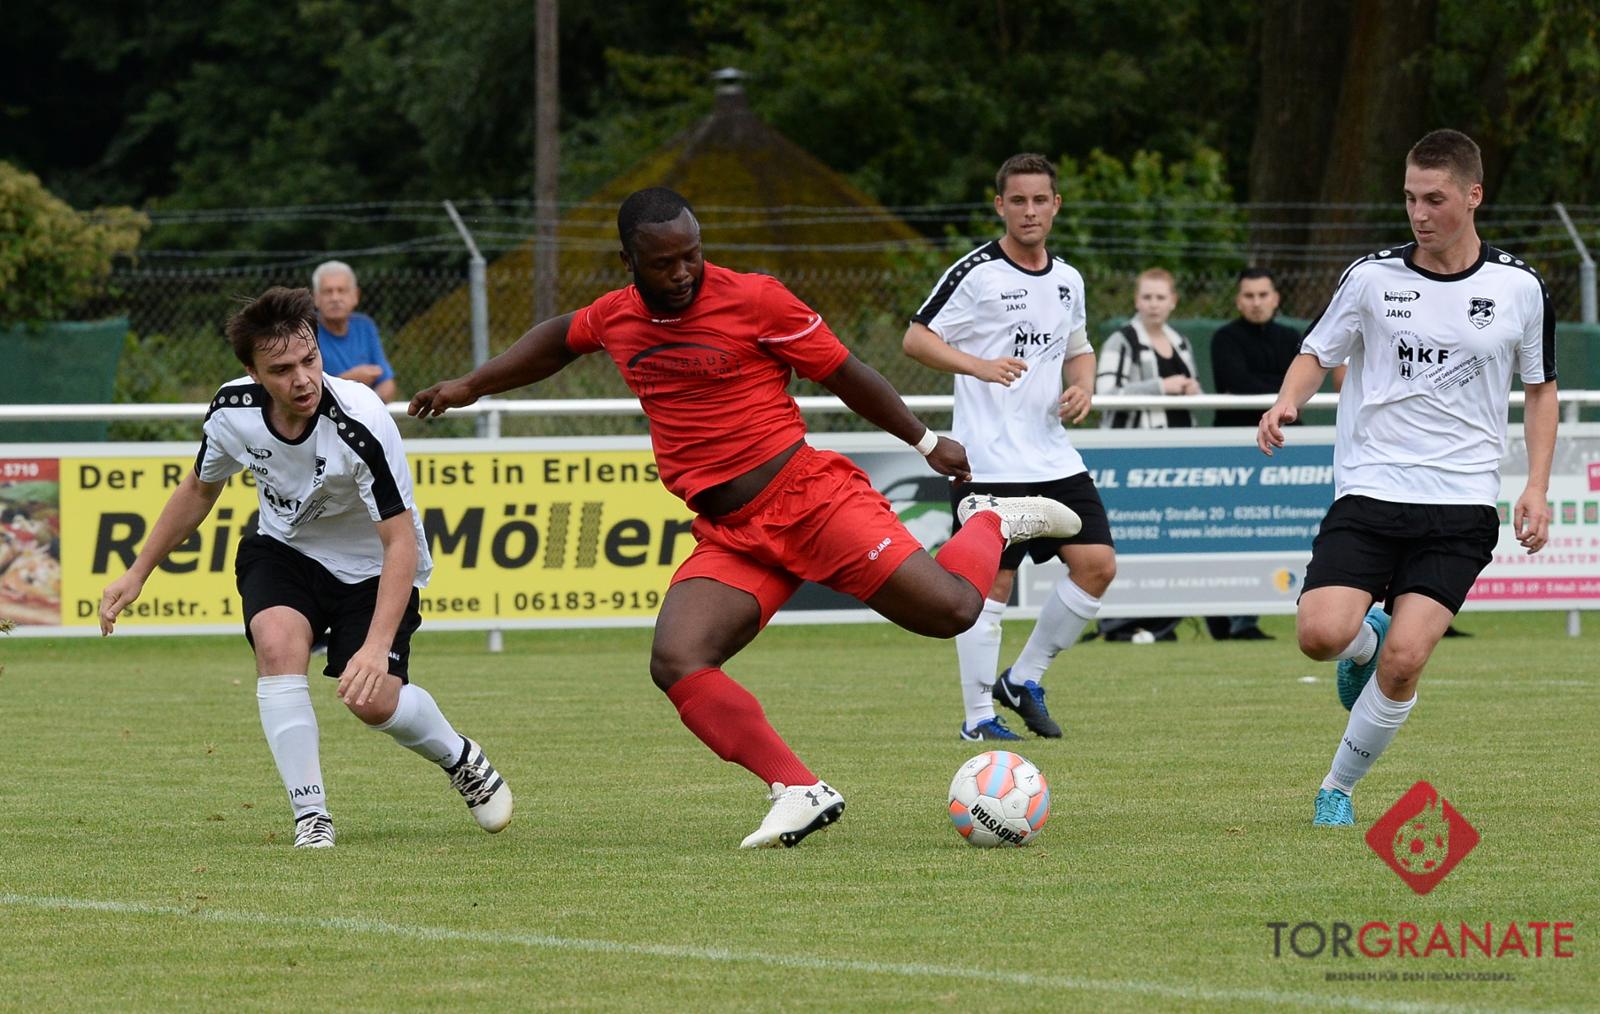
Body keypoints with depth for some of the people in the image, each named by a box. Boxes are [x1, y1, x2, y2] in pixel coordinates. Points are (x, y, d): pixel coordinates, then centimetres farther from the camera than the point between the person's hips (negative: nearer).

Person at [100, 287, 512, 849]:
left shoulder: (361, 424, -34)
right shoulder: (233, 409, -19)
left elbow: (402, 542, -33)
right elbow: (200, 488, 4)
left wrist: (377, 646, -44)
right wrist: (137, 573, 5)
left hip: (371, 565, -3)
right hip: (284, 546, 3)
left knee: (373, 700, -16)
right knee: (278, 643, -27)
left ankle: (462, 759, 19)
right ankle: (311, 818, -19)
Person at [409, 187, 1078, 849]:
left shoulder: (753, 300, -6)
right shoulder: (615, 320, 9)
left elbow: (844, 373, 3)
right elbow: (556, 341, 33)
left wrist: (925, 441, 9)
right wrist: (471, 387, 39)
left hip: (807, 495, -5)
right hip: (728, 538, 5)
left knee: (949, 610, -17)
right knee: (676, 664, -21)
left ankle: (992, 524, 18)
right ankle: (802, 794, -21)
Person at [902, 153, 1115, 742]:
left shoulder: (1068, 280, 13)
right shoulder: (974, 273, -7)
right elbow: (916, 339, -7)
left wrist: (1083, 386, 3)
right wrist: (981, 366, -22)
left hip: (1054, 458, 6)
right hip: (989, 462, -6)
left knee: (1097, 564, -2)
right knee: (992, 583, -5)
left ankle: (1024, 681, 13)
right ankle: (978, 717, 3)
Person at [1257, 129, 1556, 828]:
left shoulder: (1519, 288, 2)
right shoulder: (1373, 276, 1)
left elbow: (1540, 389, 14)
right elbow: (1317, 353, 12)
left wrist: (1537, 487, 2)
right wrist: (1288, 401, -11)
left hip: (1461, 505, -1)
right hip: (1369, 490, 1)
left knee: (1403, 663, -14)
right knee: (1321, 634, -19)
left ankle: (1338, 788, 8)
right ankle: (1369, 634, 19)